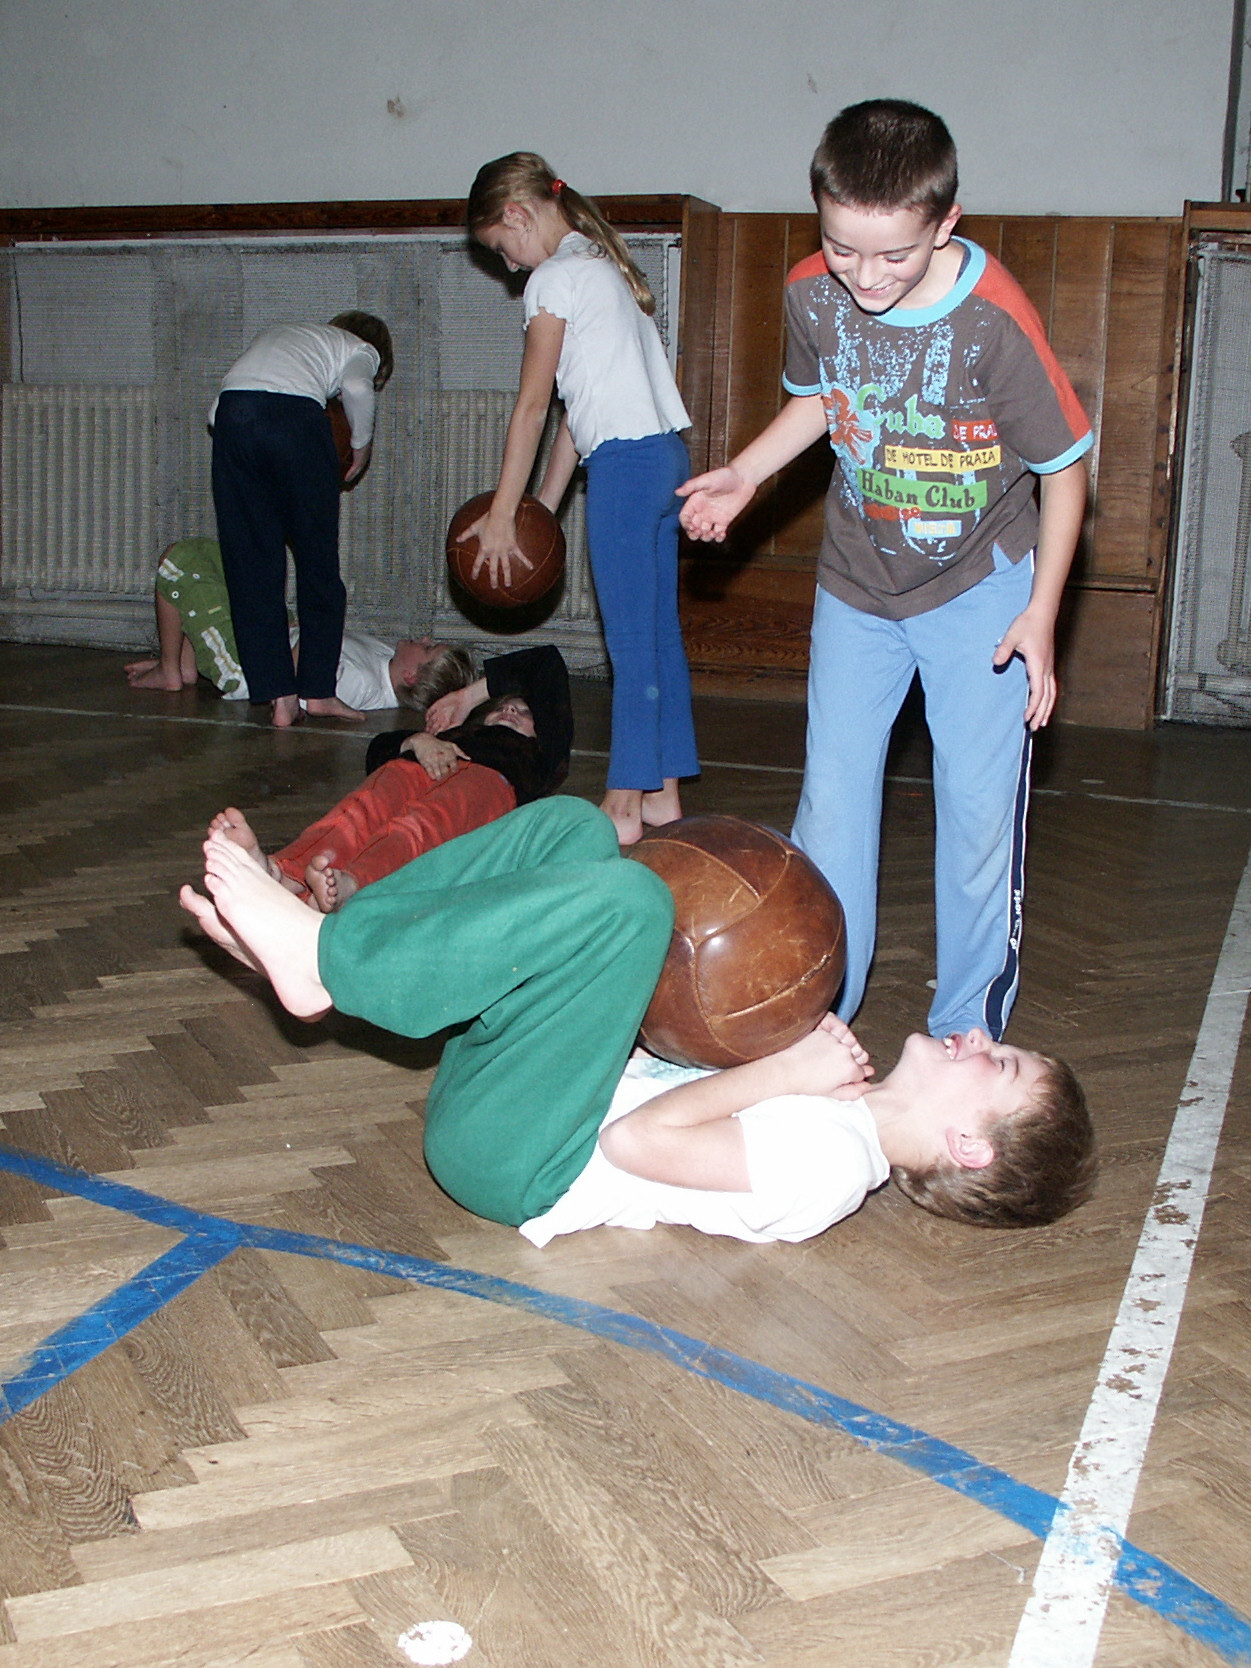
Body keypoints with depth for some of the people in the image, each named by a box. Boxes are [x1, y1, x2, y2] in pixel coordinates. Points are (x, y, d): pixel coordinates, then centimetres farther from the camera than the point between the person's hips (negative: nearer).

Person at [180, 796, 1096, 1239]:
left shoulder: (828, 1162, -16)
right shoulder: (841, 1105, 11)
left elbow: (634, 1140, -22)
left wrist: (783, 1069, -16)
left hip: (511, 1158, -9)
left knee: (624, 897, -29)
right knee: (573, 826, 6)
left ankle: (325, 961, -17)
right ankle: (316, 942, -2)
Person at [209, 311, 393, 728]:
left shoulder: (276, 334, 39)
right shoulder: (362, 350, 25)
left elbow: (215, 413, 26)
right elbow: (356, 387, -3)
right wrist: (362, 444, 12)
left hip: (231, 411, 4)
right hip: (296, 413, -4)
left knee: (250, 564, 7)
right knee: (318, 560, 9)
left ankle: (279, 695, 5)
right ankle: (318, 689, 11)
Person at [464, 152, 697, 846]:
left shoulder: (555, 278, -6)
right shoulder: (602, 266, 22)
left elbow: (533, 404, -6)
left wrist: (501, 514, -2)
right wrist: (544, 505, 19)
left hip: (626, 462, -10)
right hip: (666, 454, 10)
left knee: (631, 643, -6)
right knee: (660, 632, 11)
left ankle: (624, 806, -1)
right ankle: (663, 790, 17)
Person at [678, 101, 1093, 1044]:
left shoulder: (996, 323, -25)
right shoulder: (812, 293, -13)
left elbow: (1065, 466, -13)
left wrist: (1041, 613, -15)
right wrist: (743, 475, -4)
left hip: (980, 588, -4)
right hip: (856, 583, 4)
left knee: (979, 806, -2)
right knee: (831, 796, 6)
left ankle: (968, 1034, 14)